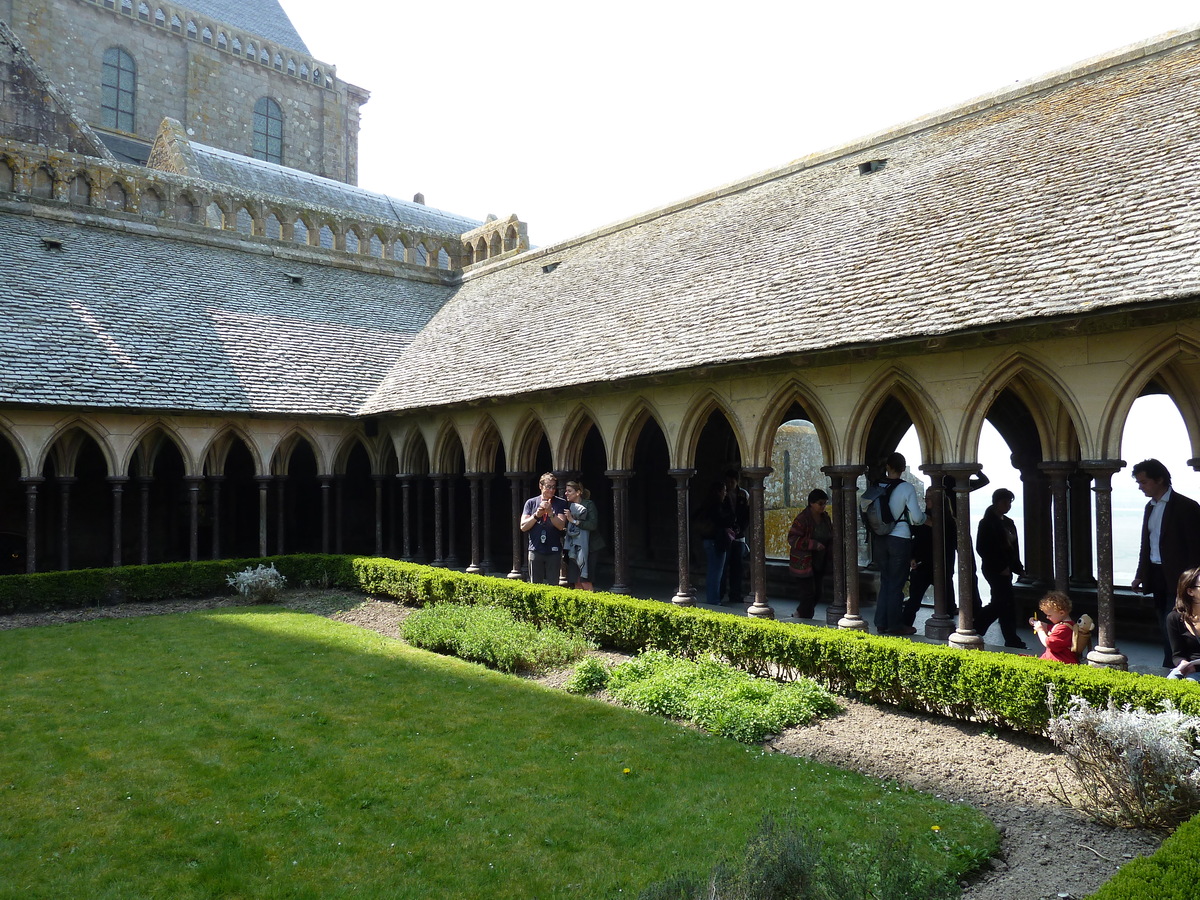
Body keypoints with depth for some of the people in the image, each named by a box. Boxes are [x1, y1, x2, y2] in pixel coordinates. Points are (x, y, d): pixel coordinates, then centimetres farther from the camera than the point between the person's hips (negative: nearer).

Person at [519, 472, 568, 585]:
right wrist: (536, 515, -13)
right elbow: (523, 527, 1)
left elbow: (561, 525, -6)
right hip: (535, 550, 1)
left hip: (554, 551, -1)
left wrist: (550, 512, -20)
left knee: (553, 586, 1)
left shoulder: (561, 503, 4)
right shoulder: (531, 503, 7)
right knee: (535, 585, 6)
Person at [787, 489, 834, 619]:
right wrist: (814, 544, -27)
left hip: (819, 564, 8)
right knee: (808, 594, -5)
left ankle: (798, 614, 30)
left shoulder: (825, 517, 6)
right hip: (804, 563, -8)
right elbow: (792, 539, -22)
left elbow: (829, 536, 21)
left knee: (817, 594, 12)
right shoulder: (802, 519, -17)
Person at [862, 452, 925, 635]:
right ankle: (895, 625, 10)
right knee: (896, 584, 4)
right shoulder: (907, 488, -11)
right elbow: (917, 518, -11)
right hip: (900, 539, -4)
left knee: (885, 581, 15)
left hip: (879, 539, 4)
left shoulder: (874, 488, 1)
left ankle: (881, 623, 18)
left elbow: (865, 511, 5)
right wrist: (924, 515, 10)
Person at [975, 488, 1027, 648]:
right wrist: (1000, 567, -16)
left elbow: (1014, 548, 19)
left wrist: (1018, 568, 9)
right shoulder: (987, 523, -10)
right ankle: (1012, 641, 0)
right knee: (1007, 605, -8)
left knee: (998, 604, 11)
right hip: (994, 569, -9)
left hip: (1005, 569, 9)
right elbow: (982, 548, -14)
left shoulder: (1008, 523, 15)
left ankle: (975, 630, 22)